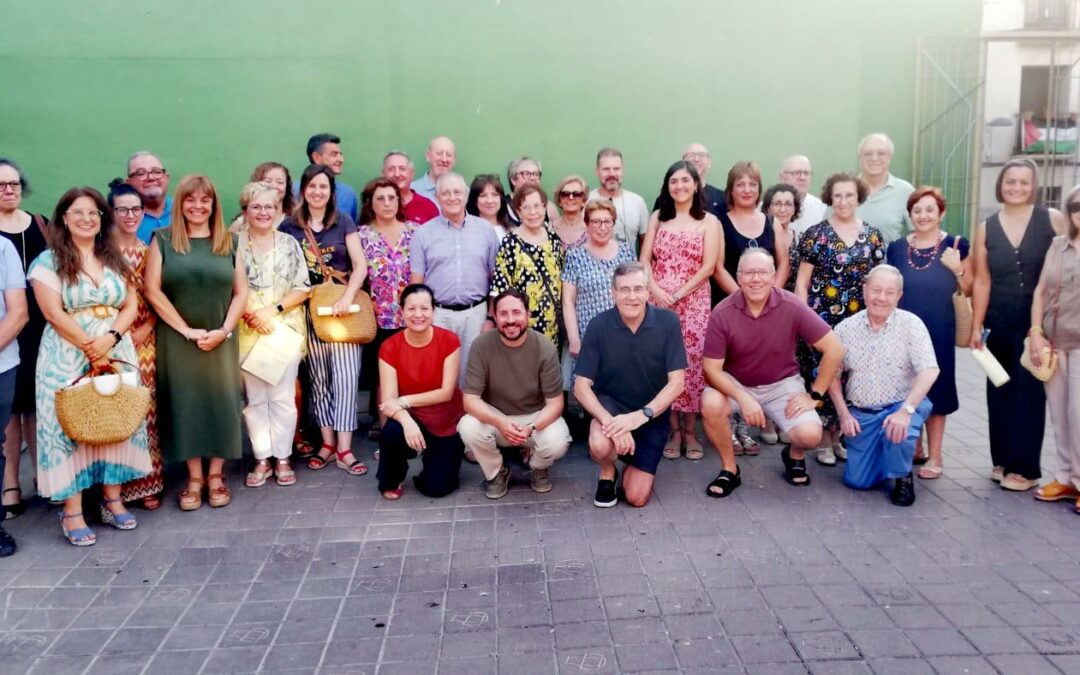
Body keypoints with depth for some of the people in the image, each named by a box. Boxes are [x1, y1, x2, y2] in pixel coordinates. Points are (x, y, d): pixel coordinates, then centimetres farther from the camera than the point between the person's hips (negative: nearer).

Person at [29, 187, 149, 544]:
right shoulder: (48, 261, -2)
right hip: (68, 358, -4)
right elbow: (55, 314, -10)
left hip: (116, 353, 4)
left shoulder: (115, 259, 12)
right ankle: (72, 511, 3)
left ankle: (113, 500, 17)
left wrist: (110, 338, -12)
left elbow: (131, 305, 5)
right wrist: (90, 347, -14)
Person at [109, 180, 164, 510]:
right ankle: (118, 483, 8)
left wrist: (147, 326, -4)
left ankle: (147, 481, 14)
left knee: (145, 408, 5)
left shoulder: (148, 252, 11)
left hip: (145, 340, 3)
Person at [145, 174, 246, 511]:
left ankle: (216, 476, 14)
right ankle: (194, 478, 12)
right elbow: (152, 290, -5)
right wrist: (187, 330, -10)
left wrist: (223, 330, -8)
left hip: (220, 340, 1)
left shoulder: (229, 242, 7)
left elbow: (240, 292, 4)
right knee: (185, 403, 2)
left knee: (220, 403, 2)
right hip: (177, 339, -1)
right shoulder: (163, 240, 2)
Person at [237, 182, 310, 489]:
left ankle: (282, 458, 10)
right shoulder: (234, 244, 3)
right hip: (248, 332, 0)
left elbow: (303, 288, 2)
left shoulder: (290, 244, 7)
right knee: (255, 397, 4)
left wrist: (273, 310, -10)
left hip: (285, 330, 0)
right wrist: (250, 314, -15)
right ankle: (262, 459, 13)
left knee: (283, 396, 1)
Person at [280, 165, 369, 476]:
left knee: (345, 377, -7)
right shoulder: (289, 226, 6)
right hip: (308, 309, 1)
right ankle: (328, 443, 15)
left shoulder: (343, 222, 4)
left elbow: (361, 265, -2)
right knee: (319, 378, 7)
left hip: (342, 306, -1)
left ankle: (344, 450, -5)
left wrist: (347, 298, -15)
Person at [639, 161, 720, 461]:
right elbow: (644, 260, 6)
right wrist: (655, 291, -10)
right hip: (657, 301, 2)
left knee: (692, 363, -5)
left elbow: (708, 267, -4)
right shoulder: (657, 218, 12)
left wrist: (678, 294, -11)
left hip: (693, 303, -2)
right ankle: (674, 430, 10)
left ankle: (690, 430, 9)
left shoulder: (709, 221, 5)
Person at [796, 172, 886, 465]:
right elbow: (801, 283, -1)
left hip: (859, 321, 3)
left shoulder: (873, 235, 8)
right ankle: (823, 441, 8)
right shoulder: (815, 234, -1)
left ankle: (837, 435, 20)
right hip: (822, 318, -3)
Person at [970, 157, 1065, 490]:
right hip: (1000, 323, 3)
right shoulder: (986, 228, 4)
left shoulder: (1053, 219, -2)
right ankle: (1002, 459, 20)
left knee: (1029, 391, -1)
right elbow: (982, 282, 4)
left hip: (1039, 321, -3)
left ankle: (1024, 467, 7)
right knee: (1000, 391, 8)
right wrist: (976, 327, 2)